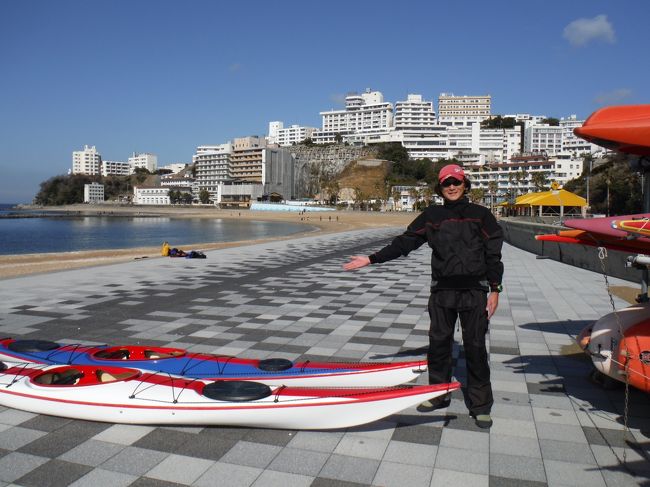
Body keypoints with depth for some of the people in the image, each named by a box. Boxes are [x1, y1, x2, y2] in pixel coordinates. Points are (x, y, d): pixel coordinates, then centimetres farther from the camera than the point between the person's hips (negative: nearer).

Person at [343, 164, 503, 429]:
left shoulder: (481, 215, 2)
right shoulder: (431, 216, 7)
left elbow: (494, 254, 1)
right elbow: (404, 242, 5)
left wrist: (494, 290, -5)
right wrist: (371, 259, -2)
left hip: (474, 291, -2)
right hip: (442, 290, 2)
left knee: (476, 346, 2)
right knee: (438, 343, 8)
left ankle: (480, 405, 15)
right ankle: (438, 394, 25)